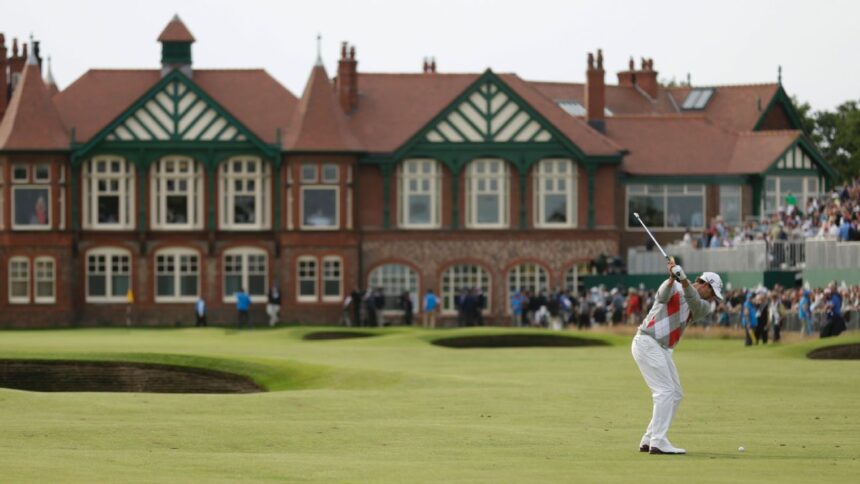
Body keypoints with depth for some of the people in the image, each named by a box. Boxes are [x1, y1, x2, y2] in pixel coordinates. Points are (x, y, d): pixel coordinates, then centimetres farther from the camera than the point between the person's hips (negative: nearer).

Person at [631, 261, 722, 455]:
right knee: (666, 391, -16)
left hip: (663, 350, 9)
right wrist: (673, 278, -45)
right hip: (647, 343, -9)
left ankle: (649, 440, 14)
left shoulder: (703, 306, 10)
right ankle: (658, 442, -18)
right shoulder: (674, 288, -2)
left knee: (675, 394, 11)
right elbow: (662, 296, -25)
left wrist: (684, 281, -33)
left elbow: (696, 303, -14)